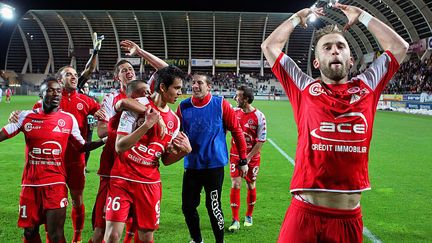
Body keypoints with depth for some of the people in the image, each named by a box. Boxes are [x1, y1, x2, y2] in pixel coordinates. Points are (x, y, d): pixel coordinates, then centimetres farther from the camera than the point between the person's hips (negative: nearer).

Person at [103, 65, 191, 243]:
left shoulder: (174, 120, 6)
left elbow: (165, 160, 11)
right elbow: (119, 146, -17)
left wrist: (184, 151, -8)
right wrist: (147, 125, -25)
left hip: (150, 183, 4)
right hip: (122, 180, -4)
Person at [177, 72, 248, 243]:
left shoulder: (221, 104, -7)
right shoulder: (183, 107, 1)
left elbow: (237, 131, -1)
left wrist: (243, 160, 1)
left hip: (214, 165, -3)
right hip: (191, 166, 4)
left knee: (213, 207, 0)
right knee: (187, 207, 9)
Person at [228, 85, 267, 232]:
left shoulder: (259, 116, -13)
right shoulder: (234, 112, -2)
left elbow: (261, 140, -11)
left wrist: (248, 157, -13)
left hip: (252, 158, -2)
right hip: (235, 156, 2)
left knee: (251, 186, 11)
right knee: (235, 185, -5)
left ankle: (249, 216, 31)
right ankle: (235, 220, 3)